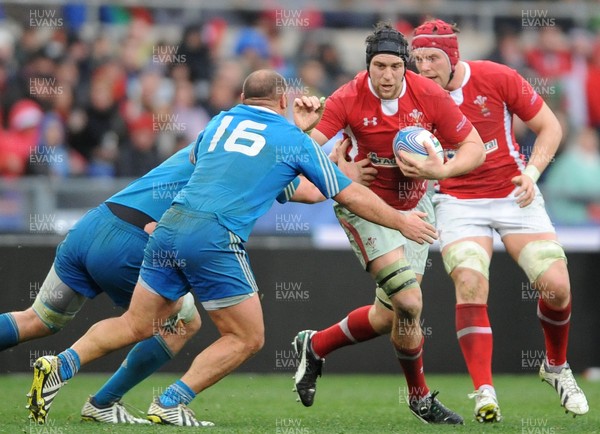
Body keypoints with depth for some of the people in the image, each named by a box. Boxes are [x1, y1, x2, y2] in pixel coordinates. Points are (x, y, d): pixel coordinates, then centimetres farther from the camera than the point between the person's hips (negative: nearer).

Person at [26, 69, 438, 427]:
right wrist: (402, 221, 29)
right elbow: (351, 195, 15)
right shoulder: (296, 141, 9)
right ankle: (171, 403, -1)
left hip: (170, 225, 5)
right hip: (216, 239, -5)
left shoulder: (220, 122, 20)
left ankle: (59, 366, -2)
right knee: (247, 338, 8)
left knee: (134, 325, 14)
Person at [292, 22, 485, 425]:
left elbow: (474, 146, -8)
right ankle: (420, 395, 4)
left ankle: (315, 345, 31)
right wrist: (341, 171, -34)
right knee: (408, 302, -19)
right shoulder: (348, 99, -20)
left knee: (388, 317, 4)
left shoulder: (430, 96, -14)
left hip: (414, 208, 4)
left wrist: (442, 169, -25)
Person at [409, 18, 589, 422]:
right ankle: (484, 391, -17)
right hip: (459, 202, 0)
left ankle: (557, 366, 19)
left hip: (514, 195, 0)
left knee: (556, 286, -9)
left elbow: (550, 126, -3)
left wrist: (532, 172, -16)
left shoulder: (497, 79, -10)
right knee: (470, 286, -23)